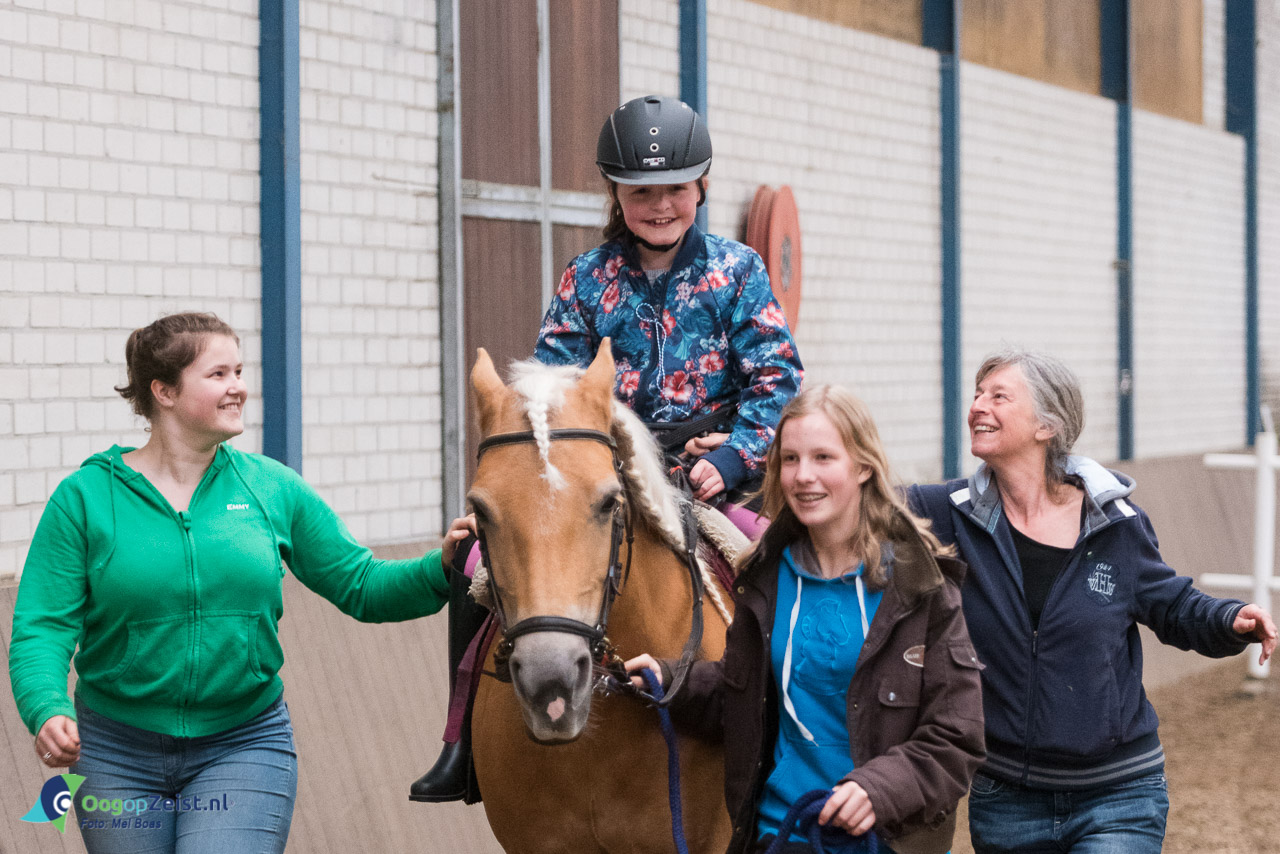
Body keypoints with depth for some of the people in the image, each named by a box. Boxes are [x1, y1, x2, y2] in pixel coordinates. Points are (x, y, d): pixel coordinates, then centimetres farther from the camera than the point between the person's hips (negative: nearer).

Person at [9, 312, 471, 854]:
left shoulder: (273, 489, 2)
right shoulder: (85, 497, -5)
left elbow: (361, 587, 6)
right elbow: (42, 628, -9)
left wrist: (441, 570, -12)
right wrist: (48, 712, -28)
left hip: (244, 746, 0)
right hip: (116, 754, 0)